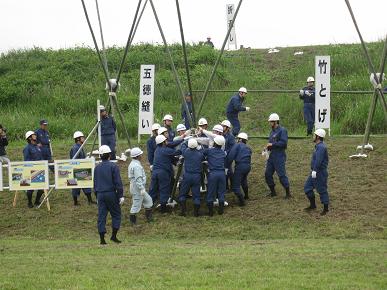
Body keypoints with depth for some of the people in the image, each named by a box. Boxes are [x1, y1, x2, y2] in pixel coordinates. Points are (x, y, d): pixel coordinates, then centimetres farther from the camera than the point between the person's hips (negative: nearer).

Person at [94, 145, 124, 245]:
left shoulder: (97, 167, 9)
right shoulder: (113, 166, -8)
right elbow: (118, 183, -10)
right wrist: (121, 196, -6)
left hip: (100, 194, 5)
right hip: (111, 194, -5)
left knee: (101, 216, 5)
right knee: (116, 214, 7)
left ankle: (102, 239, 2)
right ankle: (114, 236, -1)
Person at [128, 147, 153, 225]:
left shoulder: (133, 164, 13)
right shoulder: (136, 166, -22)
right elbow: (138, 179, -27)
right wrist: (142, 189, -27)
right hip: (137, 189, -11)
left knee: (148, 201, 19)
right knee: (137, 204, -3)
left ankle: (149, 218, 26)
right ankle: (133, 222, 4)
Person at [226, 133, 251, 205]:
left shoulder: (238, 145, -1)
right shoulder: (248, 148, 21)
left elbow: (231, 156, -9)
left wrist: (227, 165, -4)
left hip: (240, 166, -8)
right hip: (248, 166, 8)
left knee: (236, 186, -2)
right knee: (243, 180, 35)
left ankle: (241, 201, -9)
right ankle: (246, 195, 49)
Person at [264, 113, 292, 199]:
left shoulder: (282, 130, -11)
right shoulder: (273, 131, 16)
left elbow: (284, 142, -21)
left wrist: (272, 144, -17)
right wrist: (268, 147, 6)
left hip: (279, 156, -9)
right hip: (272, 156, 9)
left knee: (282, 174, -9)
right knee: (268, 174, 9)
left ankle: (288, 193, -1)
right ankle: (273, 192, 21)